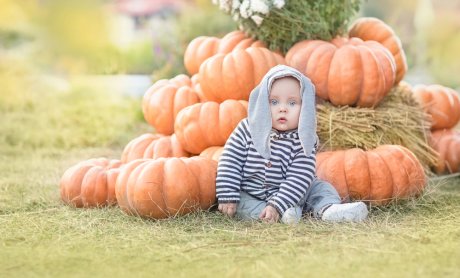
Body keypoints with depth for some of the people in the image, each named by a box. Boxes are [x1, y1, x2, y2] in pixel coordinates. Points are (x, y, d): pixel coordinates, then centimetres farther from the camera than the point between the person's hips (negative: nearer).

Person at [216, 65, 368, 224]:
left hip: (287, 194, 1)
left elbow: (298, 179, -22)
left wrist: (277, 206, -33)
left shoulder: (304, 142, -15)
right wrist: (227, 198, -19)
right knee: (240, 202, -27)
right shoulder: (247, 130, -12)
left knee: (320, 187, -7)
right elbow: (230, 163, -10)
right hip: (250, 197, 0)